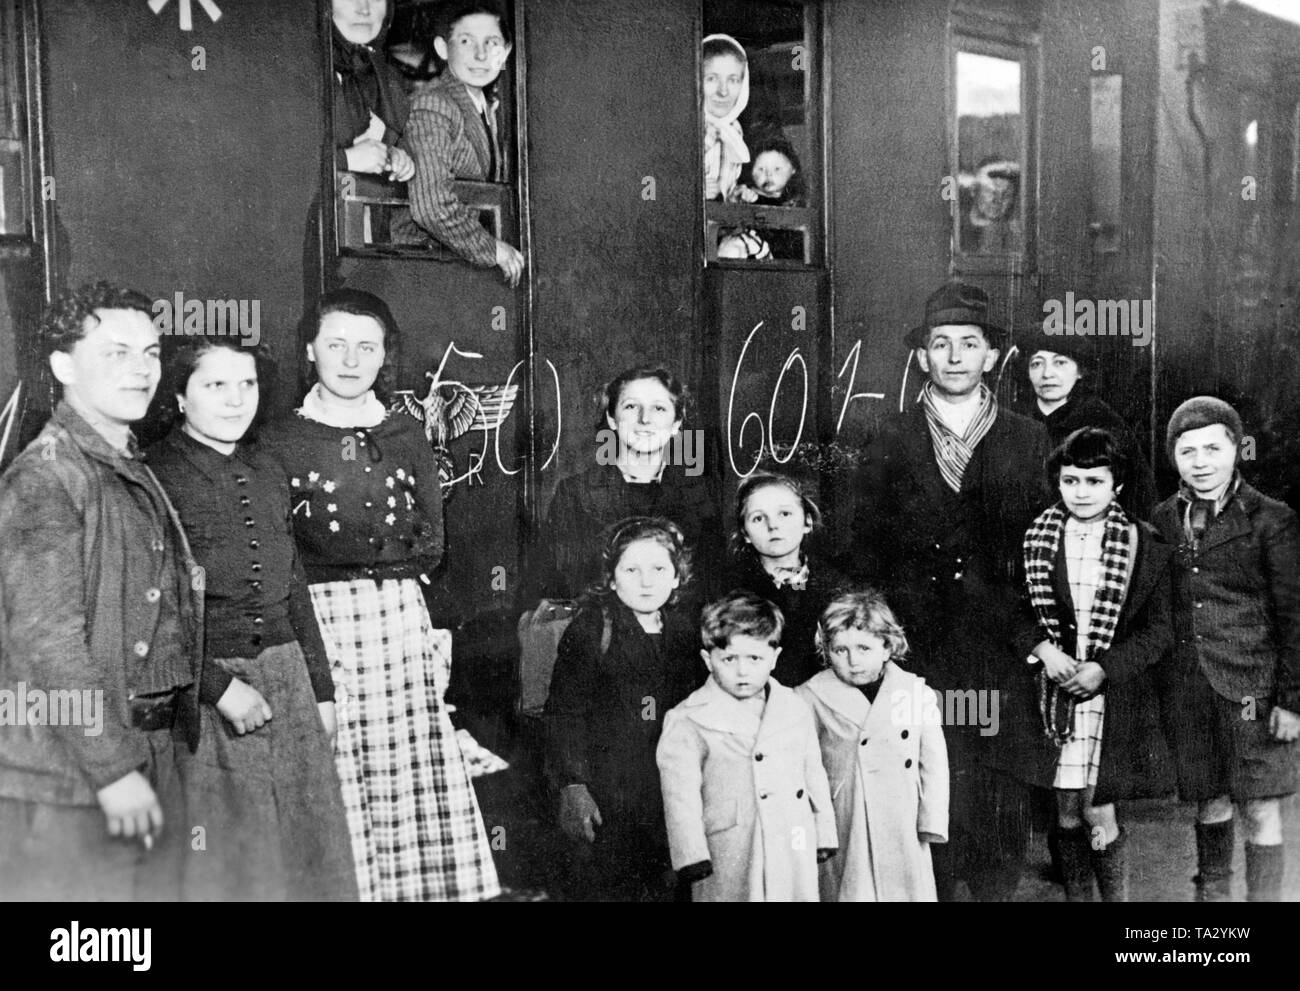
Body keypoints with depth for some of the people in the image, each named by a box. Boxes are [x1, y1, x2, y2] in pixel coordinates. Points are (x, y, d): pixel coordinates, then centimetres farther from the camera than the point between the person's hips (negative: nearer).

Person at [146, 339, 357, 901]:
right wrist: (218, 686, -17)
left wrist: (320, 688, 15)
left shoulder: (267, 474, 10)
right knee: (220, 865, 5)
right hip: (202, 690, -6)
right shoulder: (155, 475, -9)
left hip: (285, 677, 6)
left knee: (304, 853, 11)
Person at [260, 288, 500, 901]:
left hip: (404, 620, 3)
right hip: (318, 622, -3)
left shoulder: (407, 438, 15)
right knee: (332, 797, -5)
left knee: (417, 795, -1)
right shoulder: (279, 442, 5)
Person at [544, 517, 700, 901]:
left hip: (678, 796, 4)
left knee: (672, 887, 8)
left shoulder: (685, 631, 9)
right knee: (607, 886, 0)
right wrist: (572, 785, -15)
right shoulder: (589, 631, -5)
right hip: (609, 802, -4)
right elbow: (564, 714, -8)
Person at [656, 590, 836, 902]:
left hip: (795, 859, 4)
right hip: (728, 866, -4)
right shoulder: (688, 723, -7)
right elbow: (681, 798, -8)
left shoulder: (795, 709, 8)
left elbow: (814, 776, 17)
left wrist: (824, 836, 18)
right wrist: (692, 857, -12)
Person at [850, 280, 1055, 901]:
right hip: (919, 657, -1)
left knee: (1005, 820, 3)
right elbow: (865, 556, 6)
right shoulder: (889, 445, 8)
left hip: (1004, 658, 1)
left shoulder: (1030, 443, 10)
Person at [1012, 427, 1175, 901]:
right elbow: (1017, 610, 8)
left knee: (1098, 811, -4)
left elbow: (1160, 629, -1)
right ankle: (1075, 896, 23)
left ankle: (1117, 896, 15)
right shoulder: (1036, 538, 5)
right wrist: (1044, 650, -10)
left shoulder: (1145, 544, -1)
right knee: (1066, 811, 7)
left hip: (1114, 691, -2)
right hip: (1054, 685, 2)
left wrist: (1103, 670, -11)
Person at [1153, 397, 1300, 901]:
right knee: (1210, 802, 15)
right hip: (1185, 686, 3)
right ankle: (1212, 890, 31)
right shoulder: (1163, 520, 7)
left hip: (1252, 686, -3)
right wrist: (1155, 684, 8)